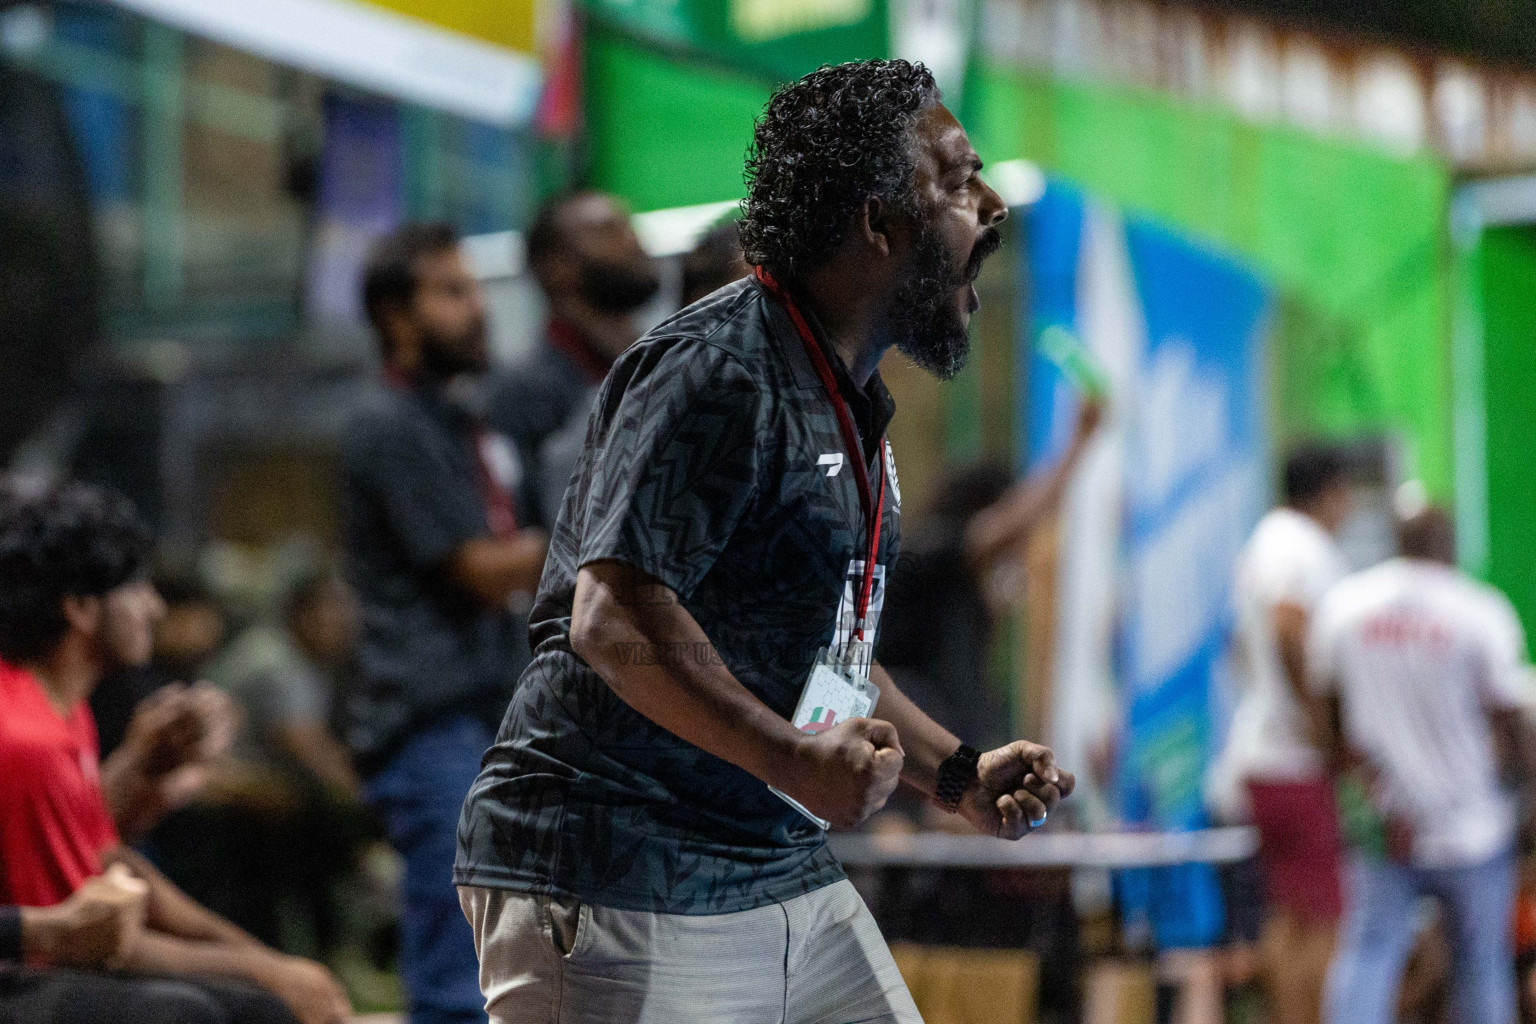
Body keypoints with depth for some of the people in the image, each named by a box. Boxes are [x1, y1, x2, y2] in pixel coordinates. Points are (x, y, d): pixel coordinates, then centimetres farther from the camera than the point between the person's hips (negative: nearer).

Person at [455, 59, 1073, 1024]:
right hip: (618, 891, -10)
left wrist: (958, 773, 17)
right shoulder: (717, 373, -15)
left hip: (788, 874, 10)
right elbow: (615, 622, -25)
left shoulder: (850, 400, 17)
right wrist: (796, 760, -32)